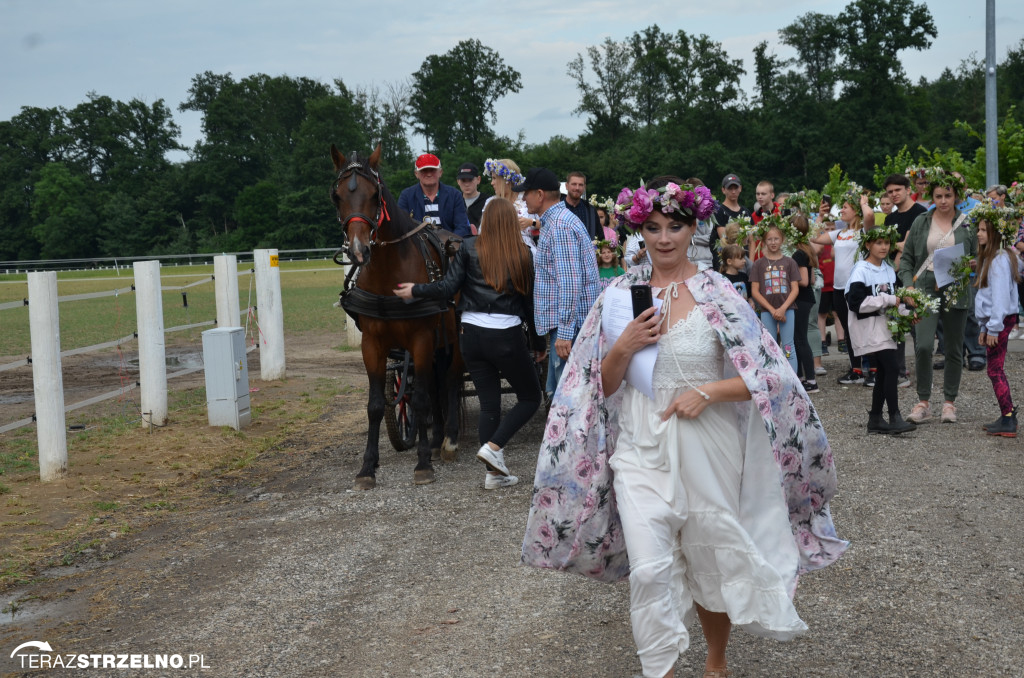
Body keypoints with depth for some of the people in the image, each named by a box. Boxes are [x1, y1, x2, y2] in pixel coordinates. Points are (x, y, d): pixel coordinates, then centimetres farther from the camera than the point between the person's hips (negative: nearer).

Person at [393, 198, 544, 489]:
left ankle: (494, 473, 10)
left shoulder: (469, 248, 0)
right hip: (507, 336, -3)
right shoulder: (523, 255, 0)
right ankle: (494, 446, -5)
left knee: (489, 403, 11)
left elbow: (448, 287, -6)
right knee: (530, 397, 13)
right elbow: (530, 303, 4)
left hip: (471, 334, 3)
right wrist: (540, 343, 14)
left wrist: (415, 290, 9)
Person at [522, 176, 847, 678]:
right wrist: (625, 347, -12)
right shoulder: (621, 293, 2)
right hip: (641, 451, 1)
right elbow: (603, 385, 6)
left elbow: (772, 377, -8)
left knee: (712, 565, 15)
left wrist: (707, 392, -19)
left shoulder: (717, 294, -6)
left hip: (707, 452, -1)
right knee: (649, 570, -12)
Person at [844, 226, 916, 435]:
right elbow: (856, 302, -22)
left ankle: (875, 419, 17)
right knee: (892, 368, -15)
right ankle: (894, 418, -10)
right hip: (869, 328, -8)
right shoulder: (860, 271, -12)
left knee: (883, 373, 9)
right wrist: (887, 300, -18)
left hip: (885, 325, 8)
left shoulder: (889, 269, 13)